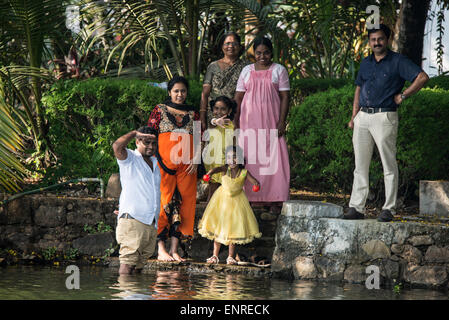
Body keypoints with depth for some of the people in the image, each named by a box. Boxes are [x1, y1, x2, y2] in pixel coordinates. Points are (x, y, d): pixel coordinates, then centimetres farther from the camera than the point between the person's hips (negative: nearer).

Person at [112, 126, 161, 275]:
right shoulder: (130, 158, 1)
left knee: (140, 263, 5)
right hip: (133, 220, -7)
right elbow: (117, 147, -21)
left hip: (152, 223, 7)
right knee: (128, 261, -14)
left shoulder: (154, 163, 22)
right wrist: (135, 133, -10)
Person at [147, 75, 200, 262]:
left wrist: (196, 159, -2)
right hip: (164, 162, -3)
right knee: (164, 201, -8)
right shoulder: (159, 110, 8)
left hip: (187, 165, 3)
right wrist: (156, 159, -7)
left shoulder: (193, 114, 16)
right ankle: (161, 250, -7)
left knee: (183, 202, -1)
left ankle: (174, 250, 4)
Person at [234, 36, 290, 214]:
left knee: (273, 157, -8)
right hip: (249, 122, 2)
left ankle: (275, 203, -7)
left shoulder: (279, 70, 5)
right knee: (247, 158, -3)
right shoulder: (247, 71, 11)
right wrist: (235, 121, 2)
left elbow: (285, 97, 0)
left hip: (271, 122, -2)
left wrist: (282, 121, -9)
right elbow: (238, 97, 10)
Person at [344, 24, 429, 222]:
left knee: (389, 166, -2)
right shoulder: (366, 63, 16)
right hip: (363, 117, 6)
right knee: (360, 166, 6)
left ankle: (389, 209, 2)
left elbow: (422, 77, -10)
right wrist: (354, 116, 15)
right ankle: (356, 207, 9)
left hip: (384, 117, -6)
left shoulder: (398, 62, -2)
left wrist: (403, 95, -10)